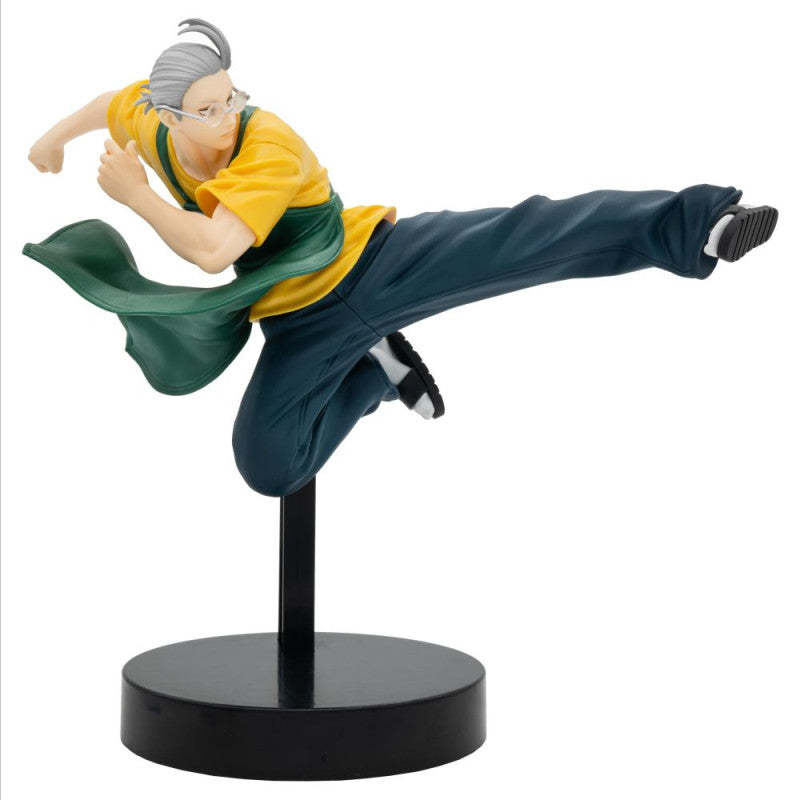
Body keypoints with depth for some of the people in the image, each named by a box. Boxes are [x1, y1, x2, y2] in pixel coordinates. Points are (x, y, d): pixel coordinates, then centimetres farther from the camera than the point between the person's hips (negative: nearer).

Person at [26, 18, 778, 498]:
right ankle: (375, 369, 20)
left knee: (519, 241, -27)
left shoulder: (269, 147, -27)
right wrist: (54, 136, 34)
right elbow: (118, 100, 18)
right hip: (303, 324, 6)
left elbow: (215, 249, -41)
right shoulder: (152, 126, -9)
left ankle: (695, 225, -30)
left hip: (377, 260, -6)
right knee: (266, 465, -3)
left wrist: (137, 199, -36)